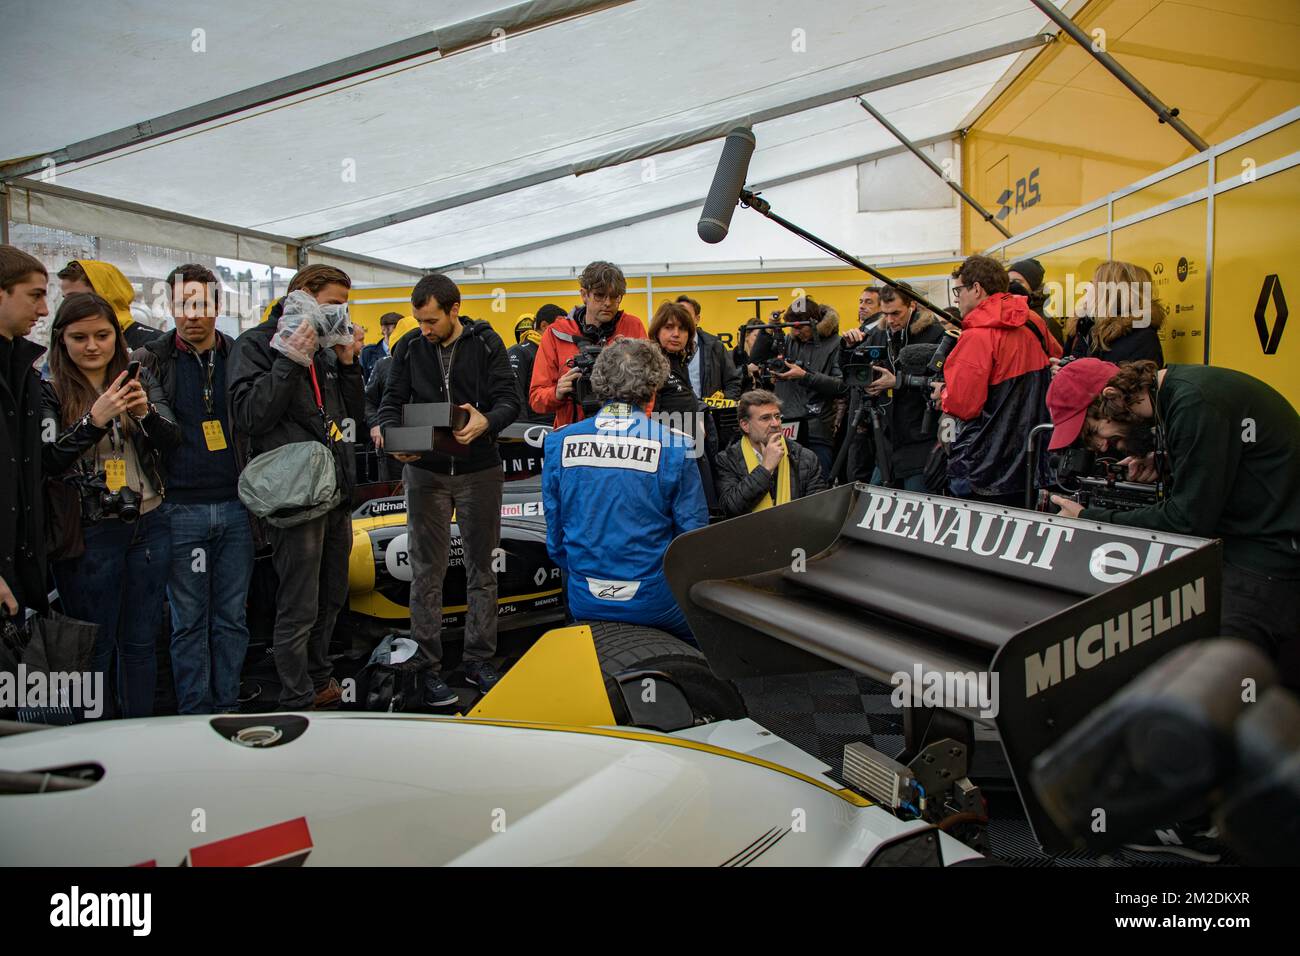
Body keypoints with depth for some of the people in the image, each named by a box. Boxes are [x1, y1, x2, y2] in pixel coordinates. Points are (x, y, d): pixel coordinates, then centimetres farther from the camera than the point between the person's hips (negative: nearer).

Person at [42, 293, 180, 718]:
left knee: (141, 640, 13)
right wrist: (94, 420, -27)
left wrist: (146, 410, -23)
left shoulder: (141, 378, 5)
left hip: (149, 525, 3)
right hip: (89, 534, -3)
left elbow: (171, 439, -3)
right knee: (93, 647, 6)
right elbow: (46, 461, -14)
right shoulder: (50, 391, -4)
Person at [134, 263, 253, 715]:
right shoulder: (150, 360, 3)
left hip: (236, 506, 1)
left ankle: (228, 708, 22)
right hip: (181, 509, -1)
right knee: (189, 619, 6)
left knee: (232, 616, 9)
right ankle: (196, 715, 17)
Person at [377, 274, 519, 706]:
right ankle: (427, 667, 12)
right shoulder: (409, 348, 4)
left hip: (479, 471, 0)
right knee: (427, 572, 3)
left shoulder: (486, 343, -1)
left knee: (481, 568, 8)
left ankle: (479, 660, 20)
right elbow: (392, 401, 5)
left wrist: (486, 420, -29)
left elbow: (509, 399, -7)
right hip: (426, 471, 1)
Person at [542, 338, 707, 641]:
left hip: (584, 603, 4)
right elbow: (692, 529, -5)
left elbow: (554, 530, 6)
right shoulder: (674, 448, -11)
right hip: (653, 602, -3)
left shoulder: (558, 443, -2)